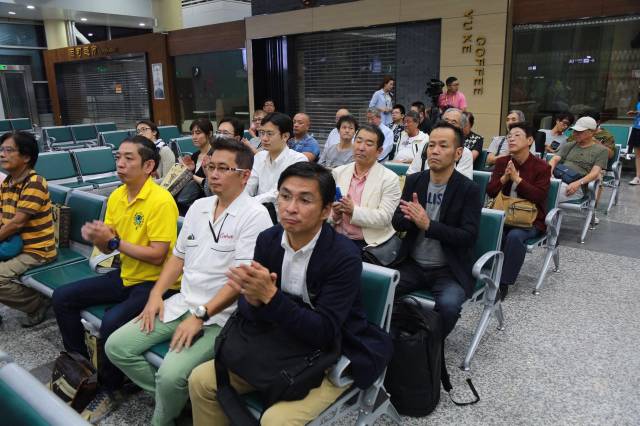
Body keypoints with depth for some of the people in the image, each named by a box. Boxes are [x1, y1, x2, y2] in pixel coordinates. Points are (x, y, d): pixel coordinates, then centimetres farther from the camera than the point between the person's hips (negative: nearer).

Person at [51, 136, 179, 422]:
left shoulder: (161, 201, -20)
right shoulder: (116, 196, 4)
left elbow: (157, 256, -22)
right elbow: (109, 248, 8)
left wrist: (114, 240, -21)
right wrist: (97, 238, -15)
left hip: (154, 281, -8)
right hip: (125, 275, 9)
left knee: (112, 322, -28)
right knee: (62, 298, 5)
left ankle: (109, 391, 0)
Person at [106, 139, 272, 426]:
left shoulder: (254, 215, -14)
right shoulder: (198, 207, 10)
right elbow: (178, 256, 17)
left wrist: (200, 316, -21)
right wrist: (156, 293, 3)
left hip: (220, 315, -7)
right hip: (182, 303, 8)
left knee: (171, 374, -25)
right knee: (116, 346, 0)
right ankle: (173, 396, 14)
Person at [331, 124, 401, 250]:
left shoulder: (390, 179, -4)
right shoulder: (338, 172, 9)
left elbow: (385, 217, -12)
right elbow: (328, 207, 9)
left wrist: (354, 210, -22)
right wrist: (335, 212, -13)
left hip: (369, 244, -3)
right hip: (337, 239, 4)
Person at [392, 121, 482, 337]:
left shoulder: (469, 190, -8)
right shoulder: (414, 180, 4)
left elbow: (468, 236, -14)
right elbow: (396, 222, 6)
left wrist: (428, 224, -27)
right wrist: (411, 217, -18)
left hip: (448, 270, -3)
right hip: (412, 264, 3)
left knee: (448, 304, -30)